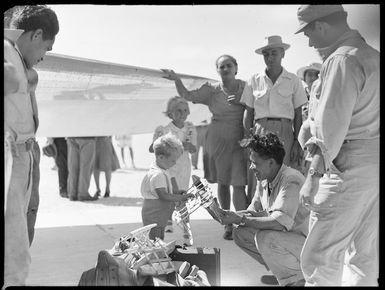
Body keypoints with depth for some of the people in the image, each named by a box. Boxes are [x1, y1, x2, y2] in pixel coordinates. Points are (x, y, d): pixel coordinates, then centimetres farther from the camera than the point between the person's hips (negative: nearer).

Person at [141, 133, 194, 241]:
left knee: (160, 240, 18)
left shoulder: (162, 171, 7)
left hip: (160, 216, 10)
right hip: (153, 218, -10)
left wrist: (176, 191, 7)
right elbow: (163, 196, -27)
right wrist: (181, 197, -23)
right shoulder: (157, 174, -25)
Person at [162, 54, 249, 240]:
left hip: (240, 140, -2)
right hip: (218, 140, 2)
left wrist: (241, 102, -15)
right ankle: (228, 225, 22)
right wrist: (176, 79, -18)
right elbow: (187, 95, -3)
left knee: (239, 184, -9)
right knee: (222, 182, 9)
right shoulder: (212, 90, 4)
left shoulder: (245, 88, 3)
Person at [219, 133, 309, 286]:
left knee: (265, 238, -31)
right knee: (240, 234, 1)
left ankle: (297, 279, -8)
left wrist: (240, 220, -27)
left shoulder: (291, 180, -25)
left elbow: (280, 223, -33)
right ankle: (283, 271, 13)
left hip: (309, 242, -9)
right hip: (286, 238, 9)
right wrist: (227, 214, -8)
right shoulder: (263, 181, 4)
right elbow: (254, 211, 10)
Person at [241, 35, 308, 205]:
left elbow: (298, 116, 8)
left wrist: (297, 143, -1)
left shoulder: (293, 81, 7)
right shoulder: (254, 81, 9)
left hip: (285, 133, 0)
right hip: (260, 132, 1)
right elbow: (248, 115, 10)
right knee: (257, 183, -4)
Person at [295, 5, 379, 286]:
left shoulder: (342, 59, -12)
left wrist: (314, 174, -18)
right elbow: (366, 115, 13)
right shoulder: (372, 55, 16)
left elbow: (332, 123, -19)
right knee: (365, 254, 15)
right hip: (374, 160, 10)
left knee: (320, 256, -5)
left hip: (350, 166, -10)